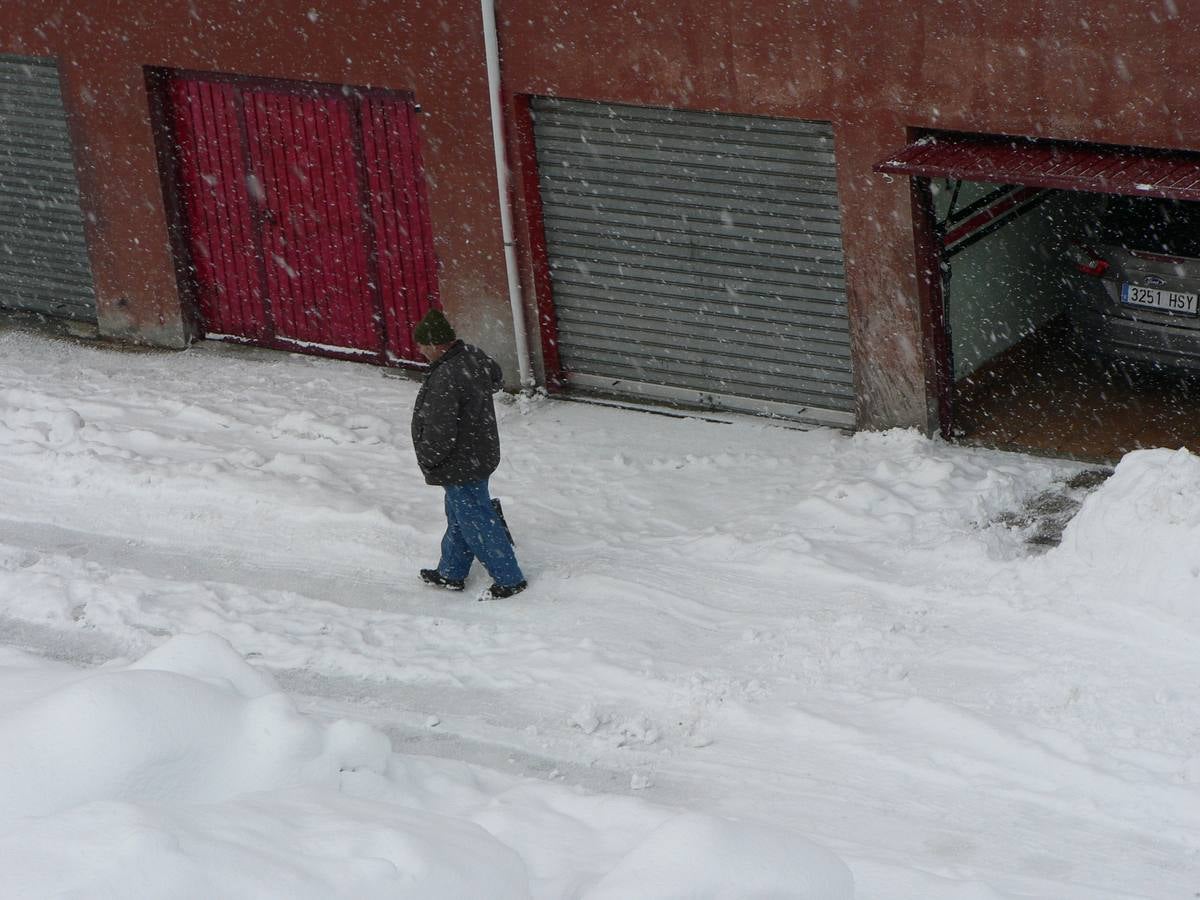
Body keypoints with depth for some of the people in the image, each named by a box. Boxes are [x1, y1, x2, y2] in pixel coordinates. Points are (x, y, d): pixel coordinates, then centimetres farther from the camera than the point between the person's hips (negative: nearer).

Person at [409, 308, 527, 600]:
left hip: (460, 467, -10)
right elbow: (496, 377, 20)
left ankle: (509, 579, 19)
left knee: (477, 524, 6)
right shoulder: (474, 356, -4)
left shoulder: (444, 381, -33)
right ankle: (451, 573, 40)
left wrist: (428, 460, -12)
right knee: (459, 519, 24)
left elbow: (439, 435, -30)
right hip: (480, 454, 10)